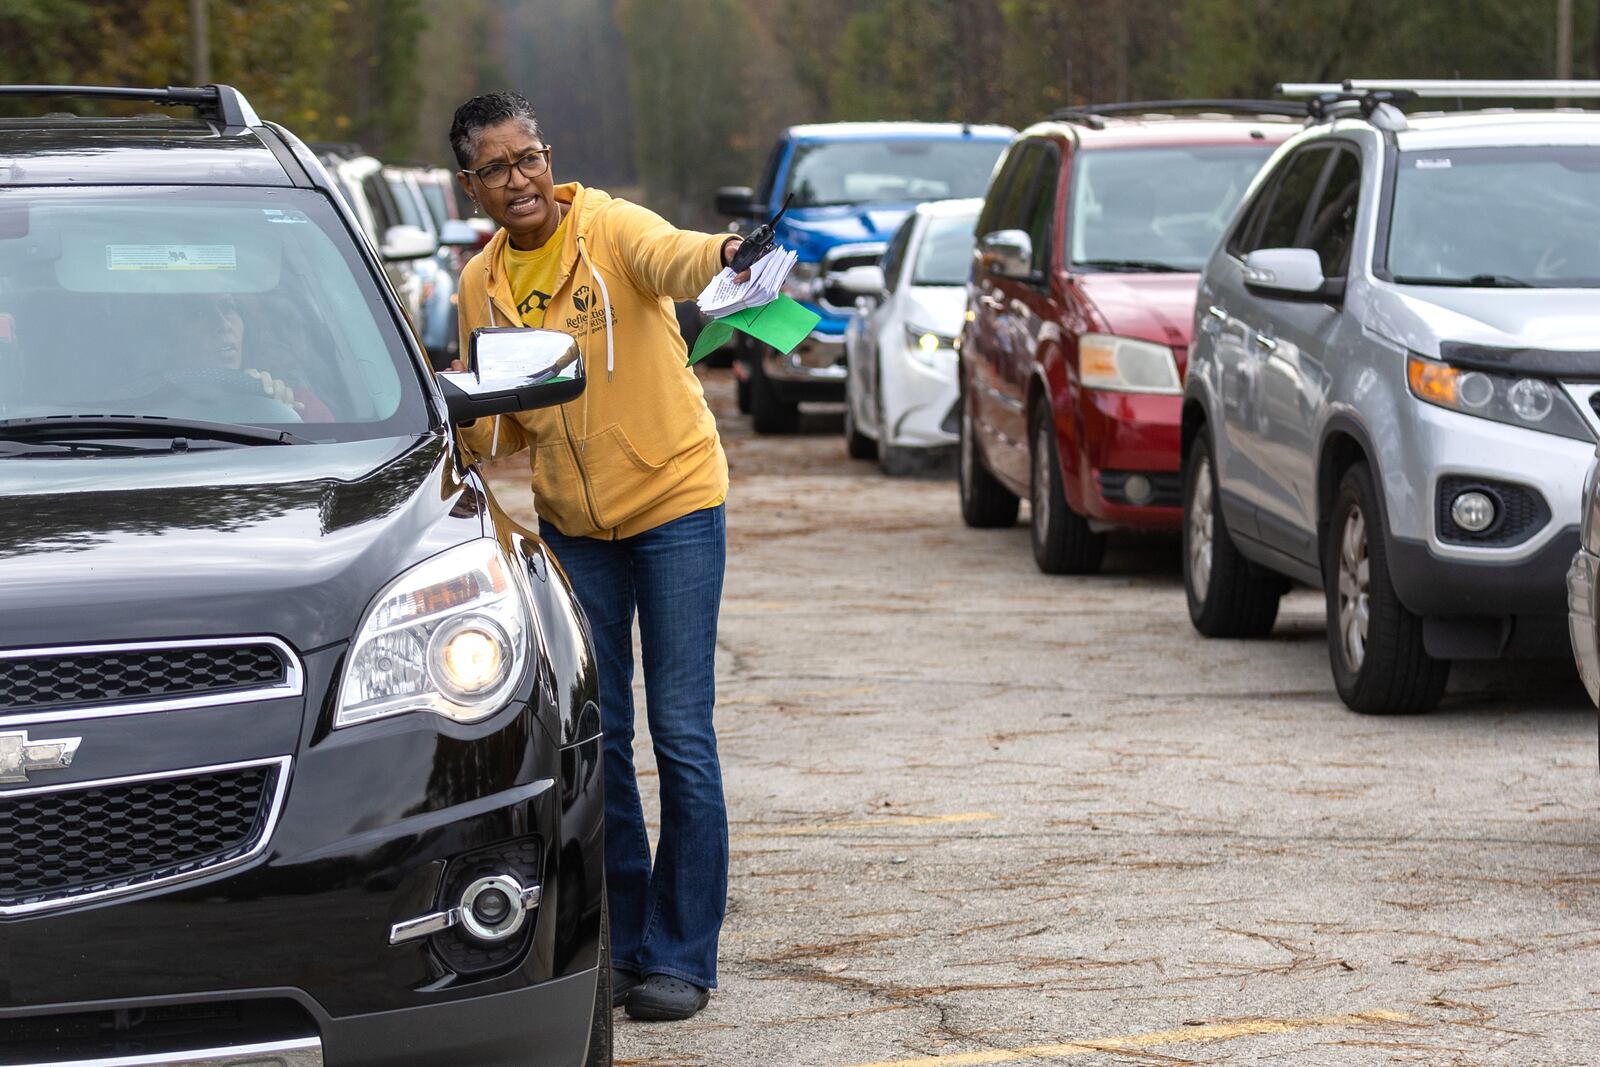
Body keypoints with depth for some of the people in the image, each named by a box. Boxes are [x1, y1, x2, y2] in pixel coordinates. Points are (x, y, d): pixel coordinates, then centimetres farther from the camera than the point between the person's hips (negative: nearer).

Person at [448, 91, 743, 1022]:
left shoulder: (611, 228, -12)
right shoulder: (481, 287, 4)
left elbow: (670, 259, -36)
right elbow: (493, 432, 12)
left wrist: (723, 255, -60)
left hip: (673, 501, -5)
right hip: (572, 524, 5)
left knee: (681, 731, -5)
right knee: (594, 737, 6)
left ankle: (681, 954, 2)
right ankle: (618, 944, 17)